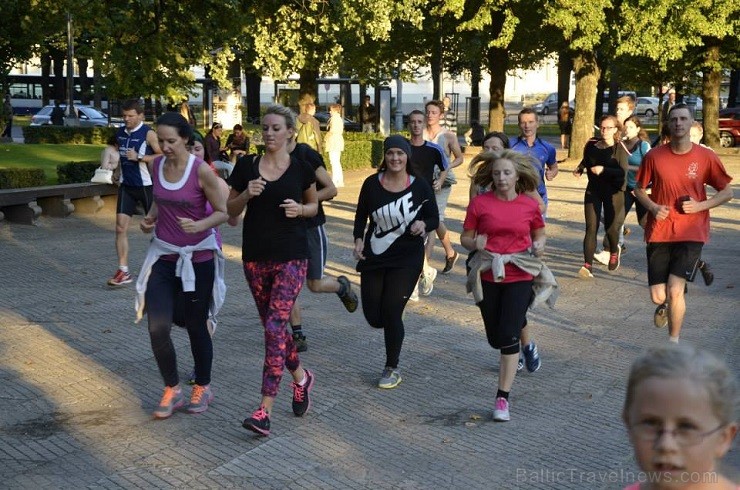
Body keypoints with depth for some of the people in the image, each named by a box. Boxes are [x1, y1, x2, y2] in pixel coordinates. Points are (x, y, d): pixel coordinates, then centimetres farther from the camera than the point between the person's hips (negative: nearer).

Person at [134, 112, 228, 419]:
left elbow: (223, 212, -10)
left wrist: (200, 225, -29)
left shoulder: (201, 171, -15)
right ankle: (172, 390, 14)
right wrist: (150, 218, 0)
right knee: (157, 327, -7)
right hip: (163, 255, 4)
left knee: (195, 325, 8)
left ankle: (202, 388, 30)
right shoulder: (156, 165, 1)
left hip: (197, 257, -4)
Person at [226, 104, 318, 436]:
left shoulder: (301, 168, -2)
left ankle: (264, 411, -9)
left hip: (291, 257, -4)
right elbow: (231, 210, 8)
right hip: (255, 257, 4)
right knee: (272, 324, 13)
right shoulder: (246, 166, 3)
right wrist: (246, 194, -12)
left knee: (275, 327, -12)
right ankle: (301, 377, 40)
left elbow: (314, 205, 12)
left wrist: (300, 209, -10)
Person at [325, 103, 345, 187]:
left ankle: (334, 181, -11)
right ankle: (340, 181, 17)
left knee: (334, 162, -10)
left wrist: (327, 135, -4)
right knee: (337, 162, 14)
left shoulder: (334, 118, -13)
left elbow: (332, 130, -21)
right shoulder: (339, 119, 16)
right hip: (339, 141, 10)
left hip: (334, 142, -10)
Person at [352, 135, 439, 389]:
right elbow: (361, 216, 7)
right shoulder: (372, 183, -4)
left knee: (391, 313, -7)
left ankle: (392, 369, 13)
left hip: (407, 259, -2)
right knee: (373, 317, 4)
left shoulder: (420, 186, -6)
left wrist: (423, 225, -20)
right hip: (373, 257, 2)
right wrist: (359, 240, -9)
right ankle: (393, 327, 43)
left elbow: (434, 219, 2)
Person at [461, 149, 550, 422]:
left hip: (519, 277, -1)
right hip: (488, 276, 1)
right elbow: (465, 238, 3)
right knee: (496, 338, 12)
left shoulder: (530, 205, -1)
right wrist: (475, 243, -19)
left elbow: (540, 235, 14)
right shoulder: (479, 204, -4)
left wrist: (539, 245, -8)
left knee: (509, 336, -10)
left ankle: (502, 399, -1)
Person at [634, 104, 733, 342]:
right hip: (659, 232, 2)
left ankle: (674, 342, 9)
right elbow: (639, 189, 11)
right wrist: (653, 207, -9)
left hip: (691, 233, -1)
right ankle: (665, 305, 40)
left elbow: (727, 192, 6)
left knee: (675, 289, -12)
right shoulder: (654, 156, -1)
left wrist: (700, 205, -11)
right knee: (658, 295, 0)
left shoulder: (706, 157, -3)